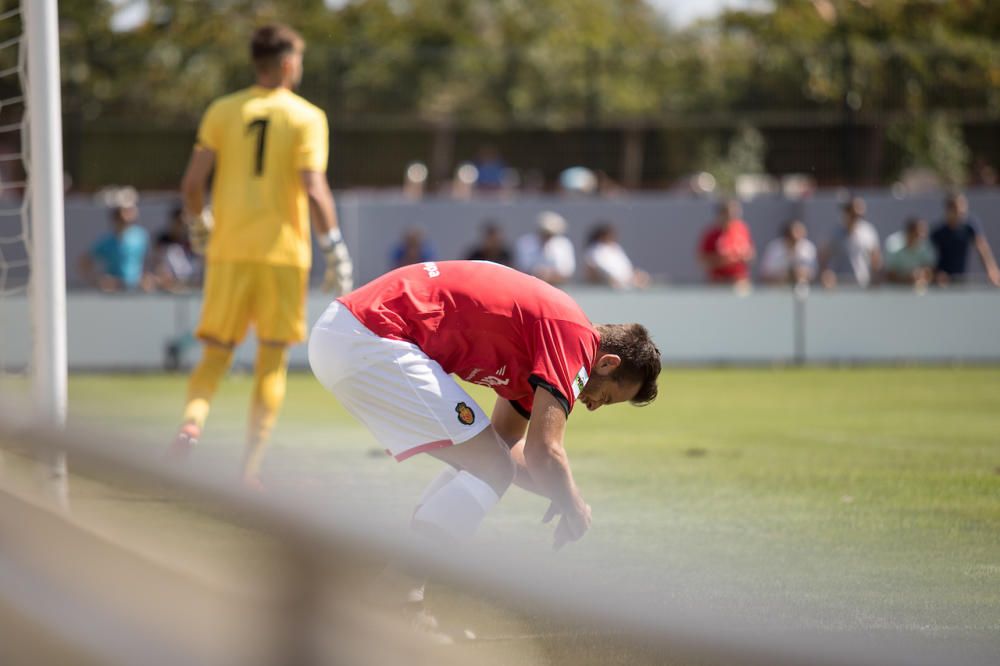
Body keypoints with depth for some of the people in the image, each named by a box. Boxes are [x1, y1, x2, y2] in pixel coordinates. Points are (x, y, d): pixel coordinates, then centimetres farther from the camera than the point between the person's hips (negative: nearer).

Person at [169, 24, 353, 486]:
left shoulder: (222, 112, 5)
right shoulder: (305, 118, -2)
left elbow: (192, 182, 1)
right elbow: (314, 190, -12)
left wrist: (197, 225, 20)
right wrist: (336, 252, -7)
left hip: (228, 251, 2)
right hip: (282, 251, -2)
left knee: (215, 353, 9)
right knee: (272, 361, 7)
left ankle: (192, 422, -21)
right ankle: (251, 466, 2)